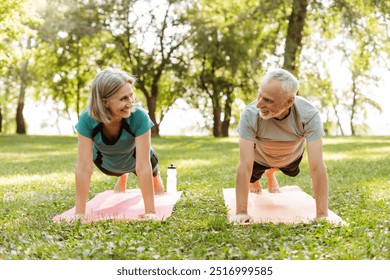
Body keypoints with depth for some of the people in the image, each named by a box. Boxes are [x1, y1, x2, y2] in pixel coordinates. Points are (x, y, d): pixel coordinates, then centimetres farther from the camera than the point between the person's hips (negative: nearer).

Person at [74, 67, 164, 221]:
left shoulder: (139, 116, -43)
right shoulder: (87, 119, -40)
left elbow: (143, 166, -42)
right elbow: (84, 168, -39)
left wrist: (150, 212, -42)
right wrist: (79, 213, -40)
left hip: (135, 159, -1)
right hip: (107, 163, 1)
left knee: (158, 191, 28)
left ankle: (155, 175, 61)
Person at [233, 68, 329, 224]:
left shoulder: (309, 115, -43)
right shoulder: (250, 114, -44)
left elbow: (317, 166, -43)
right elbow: (245, 165, -41)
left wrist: (322, 215, -45)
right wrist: (241, 212, -42)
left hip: (292, 155, 2)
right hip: (260, 155, -1)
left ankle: (271, 173, 61)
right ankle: (254, 179, 50)